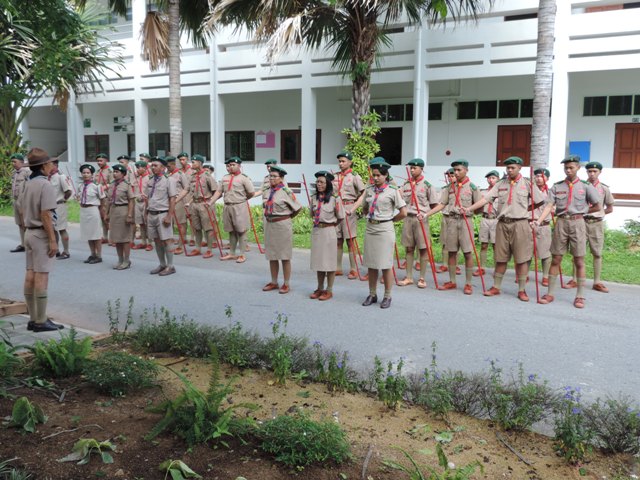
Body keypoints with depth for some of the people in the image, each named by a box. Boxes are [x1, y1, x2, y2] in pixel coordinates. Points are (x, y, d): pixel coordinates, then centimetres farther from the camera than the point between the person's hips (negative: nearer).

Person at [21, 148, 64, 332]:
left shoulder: (28, 184, 11)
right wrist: (52, 240, -18)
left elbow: (24, 211, 16)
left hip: (29, 232, 9)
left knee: (30, 275, 9)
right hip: (41, 234, -9)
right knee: (41, 276, -6)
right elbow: (46, 215, -20)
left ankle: (33, 318, 17)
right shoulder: (45, 185, -15)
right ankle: (41, 321, -2)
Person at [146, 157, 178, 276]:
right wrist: (147, 215, 14)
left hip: (163, 214, -7)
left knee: (167, 240, -3)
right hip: (151, 214, 7)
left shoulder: (168, 181, -7)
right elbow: (147, 199, 18)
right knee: (157, 240, 12)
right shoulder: (150, 182, 12)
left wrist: (169, 216, -16)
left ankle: (170, 266, 6)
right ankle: (162, 265, 23)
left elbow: (172, 200, -10)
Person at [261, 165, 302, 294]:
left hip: (282, 225, -7)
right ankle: (274, 282, 25)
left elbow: (298, 208, -8)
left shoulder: (286, 191, -13)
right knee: (271, 255, 13)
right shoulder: (269, 191, 7)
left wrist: (286, 218, 4)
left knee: (285, 256, 2)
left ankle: (286, 284, 12)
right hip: (269, 225, 7)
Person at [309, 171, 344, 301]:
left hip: (329, 231, -6)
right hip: (316, 231, 6)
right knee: (318, 260, 12)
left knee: (329, 261, 3)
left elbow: (340, 217, -2)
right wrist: (319, 222, 9)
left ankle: (329, 290, 14)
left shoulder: (335, 199, -11)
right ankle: (320, 288, 24)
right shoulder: (314, 198, 5)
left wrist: (330, 224, 8)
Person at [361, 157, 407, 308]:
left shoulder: (393, 191, -6)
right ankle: (372, 295, 22)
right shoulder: (369, 189, 7)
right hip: (370, 229, 5)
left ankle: (387, 296, 13)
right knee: (371, 264, 10)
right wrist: (372, 217, 12)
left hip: (385, 229, -5)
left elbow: (403, 212, -7)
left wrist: (390, 220, 2)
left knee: (386, 265, 1)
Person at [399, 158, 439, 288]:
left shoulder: (427, 185, -3)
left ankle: (422, 278, 8)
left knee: (423, 249, 1)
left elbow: (434, 205, -1)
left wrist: (425, 214, -10)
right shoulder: (406, 184, 10)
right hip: (408, 218, 4)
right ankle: (409, 277, 15)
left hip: (421, 219, -4)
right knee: (409, 248, 7)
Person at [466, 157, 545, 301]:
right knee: (500, 258, 9)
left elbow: (540, 201, 5)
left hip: (520, 224, -3)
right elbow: (485, 199, -1)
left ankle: (522, 290, 10)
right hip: (503, 224, 3)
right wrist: (468, 209, -12)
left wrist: (525, 209, 3)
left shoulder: (528, 184, 1)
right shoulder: (500, 184, 8)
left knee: (522, 259, 0)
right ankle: (496, 287, 19)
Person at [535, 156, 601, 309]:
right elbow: (549, 206, -4)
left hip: (577, 223, -1)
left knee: (579, 261, 2)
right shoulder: (557, 186, 6)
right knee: (555, 259, 5)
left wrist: (581, 212, 5)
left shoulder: (586, 186, 2)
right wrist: (539, 221, -17)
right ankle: (550, 293, 12)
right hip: (561, 223, 1)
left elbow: (598, 207, 7)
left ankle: (580, 296, 9)